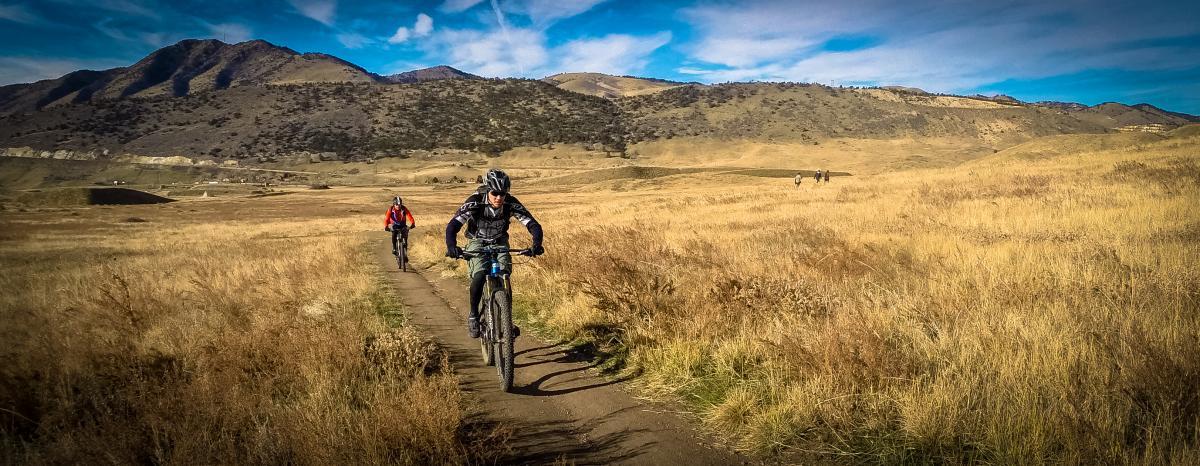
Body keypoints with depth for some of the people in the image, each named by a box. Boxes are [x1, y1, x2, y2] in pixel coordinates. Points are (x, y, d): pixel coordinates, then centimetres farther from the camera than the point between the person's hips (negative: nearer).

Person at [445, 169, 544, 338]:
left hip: (500, 242, 2)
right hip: (478, 242, -2)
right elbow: (453, 225, -33)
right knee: (479, 276, -26)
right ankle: (473, 315, -4)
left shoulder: (511, 203, -23)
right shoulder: (475, 202, -27)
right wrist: (451, 247, -52)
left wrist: (536, 245, -44)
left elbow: (533, 225, -25)